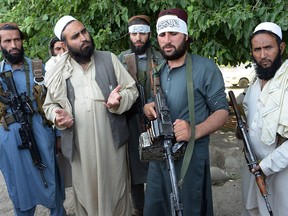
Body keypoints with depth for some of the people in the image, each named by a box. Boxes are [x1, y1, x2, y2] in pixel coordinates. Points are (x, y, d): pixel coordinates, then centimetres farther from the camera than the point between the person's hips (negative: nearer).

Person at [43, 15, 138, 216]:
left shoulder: (109, 59, 2)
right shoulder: (58, 69, 3)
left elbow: (132, 89, 2)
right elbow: (50, 105, 10)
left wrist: (119, 100, -19)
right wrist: (57, 115, -13)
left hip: (112, 141, 0)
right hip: (80, 146, 1)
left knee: (116, 190, 12)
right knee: (86, 193, 14)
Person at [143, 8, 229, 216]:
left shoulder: (206, 68, -10)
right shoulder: (156, 70, 10)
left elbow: (222, 111, -11)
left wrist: (195, 131, -29)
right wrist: (147, 109, -7)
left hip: (191, 156, -6)